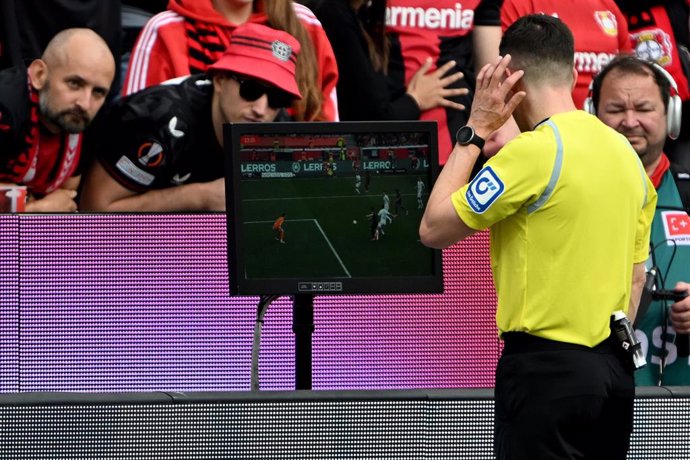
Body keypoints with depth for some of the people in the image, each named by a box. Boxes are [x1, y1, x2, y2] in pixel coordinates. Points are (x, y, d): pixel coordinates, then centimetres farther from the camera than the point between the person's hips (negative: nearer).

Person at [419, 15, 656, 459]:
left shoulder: (533, 151, -14)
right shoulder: (624, 152, 10)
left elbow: (434, 229, -8)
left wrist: (474, 131, -3)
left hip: (547, 365, -8)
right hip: (614, 369, 8)